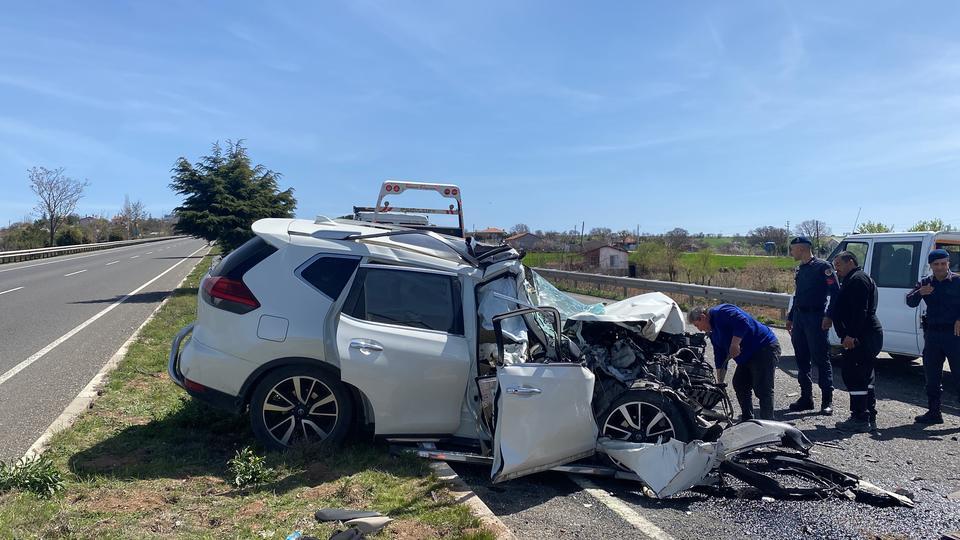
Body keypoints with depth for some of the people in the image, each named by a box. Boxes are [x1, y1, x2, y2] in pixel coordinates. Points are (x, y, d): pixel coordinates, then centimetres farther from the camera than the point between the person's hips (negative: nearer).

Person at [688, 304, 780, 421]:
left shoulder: (721, 312, -14)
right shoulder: (713, 333, 14)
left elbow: (743, 322, -29)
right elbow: (720, 358, 15)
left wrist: (735, 344, -26)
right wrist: (720, 382, 13)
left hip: (765, 348, -11)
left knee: (763, 389, -11)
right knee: (739, 384, 12)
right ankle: (747, 420, 22)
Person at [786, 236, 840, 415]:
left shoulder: (822, 266, -7)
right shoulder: (800, 269, 17)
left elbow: (835, 292, -13)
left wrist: (829, 316, -20)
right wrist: (790, 318, 22)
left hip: (815, 318, -8)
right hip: (799, 318, 8)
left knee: (821, 359, -4)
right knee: (802, 360, 10)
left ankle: (827, 400, 2)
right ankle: (806, 398, 18)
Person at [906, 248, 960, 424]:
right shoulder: (925, 283, 9)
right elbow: (910, 302, 2)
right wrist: (919, 293, -18)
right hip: (932, 334, 4)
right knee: (932, 376, 9)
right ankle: (933, 412, 19)